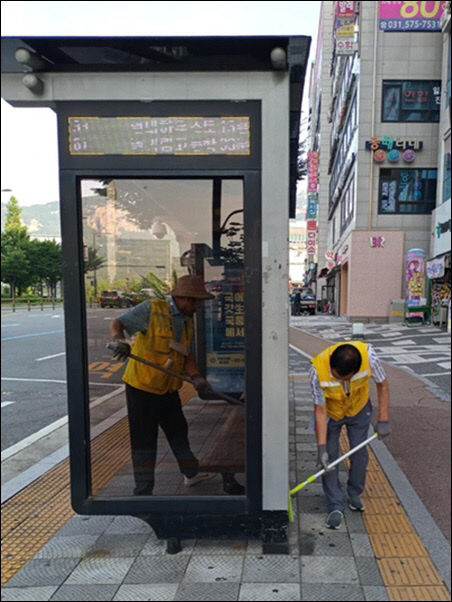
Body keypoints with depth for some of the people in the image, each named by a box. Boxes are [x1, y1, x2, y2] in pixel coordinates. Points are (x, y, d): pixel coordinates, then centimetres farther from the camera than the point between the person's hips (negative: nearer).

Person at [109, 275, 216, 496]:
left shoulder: (187, 321, 6)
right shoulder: (151, 309, -16)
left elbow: (187, 356, 4)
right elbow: (117, 323, -14)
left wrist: (196, 377, -14)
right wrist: (119, 340, -36)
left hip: (169, 389, 7)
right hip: (141, 386, -7)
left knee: (178, 430, 22)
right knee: (144, 440, 3)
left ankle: (191, 473, 42)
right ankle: (143, 491, 19)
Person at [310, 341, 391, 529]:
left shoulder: (368, 355, -36)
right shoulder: (317, 369, -38)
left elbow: (382, 385, -15)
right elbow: (320, 410, -27)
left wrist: (383, 420, -14)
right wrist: (321, 447, -27)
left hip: (359, 409, 2)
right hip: (330, 412, -1)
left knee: (359, 453, 4)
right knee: (329, 457, -4)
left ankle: (355, 494, 28)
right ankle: (335, 506, 10)